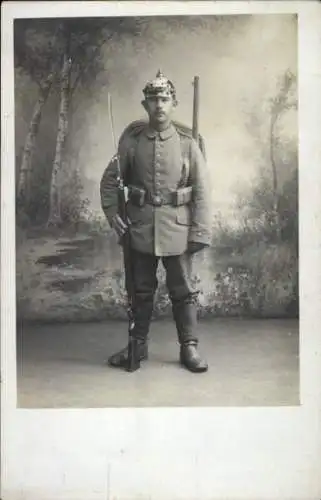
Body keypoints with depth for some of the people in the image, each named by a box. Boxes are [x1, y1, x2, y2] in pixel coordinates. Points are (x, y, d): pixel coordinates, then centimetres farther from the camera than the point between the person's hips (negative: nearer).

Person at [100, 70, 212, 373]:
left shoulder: (188, 144, -1)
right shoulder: (131, 143, 2)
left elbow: (202, 191, -3)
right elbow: (109, 180, 10)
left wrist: (200, 233, -8)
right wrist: (112, 214, -3)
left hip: (177, 230, -1)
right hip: (141, 229, 1)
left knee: (183, 291, 6)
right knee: (141, 290, 13)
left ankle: (189, 347, 18)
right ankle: (138, 345, 26)